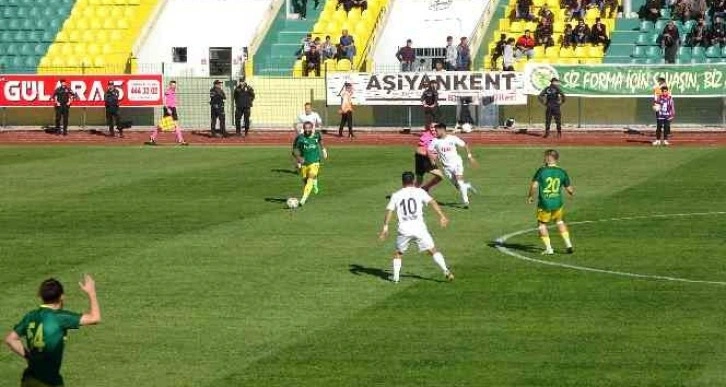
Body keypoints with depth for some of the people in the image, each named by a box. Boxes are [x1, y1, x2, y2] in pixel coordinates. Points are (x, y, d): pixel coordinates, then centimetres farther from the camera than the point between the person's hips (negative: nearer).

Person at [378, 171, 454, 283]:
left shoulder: (396, 195, 11)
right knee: (433, 250, 5)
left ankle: (395, 277, 18)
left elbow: (389, 211, 1)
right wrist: (442, 216, -10)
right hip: (419, 227, -1)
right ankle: (446, 271, -3)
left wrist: (385, 227, -1)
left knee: (398, 253, 21)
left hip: (404, 229, 1)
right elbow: (432, 202, -5)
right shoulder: (419, 192, 7)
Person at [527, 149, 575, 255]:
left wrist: (530, 197, 3)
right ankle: (568, 245, 21)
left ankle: (548, 248, 8)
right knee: (560, 221, 26)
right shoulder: (562, 172, -1)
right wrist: (572, 192, 28)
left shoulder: (542, 170, -11)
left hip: (544, 204, -4)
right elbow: (569, 189, 4)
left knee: (542, 224, 14)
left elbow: (534, 186, -15)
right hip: (558, 203, 4)